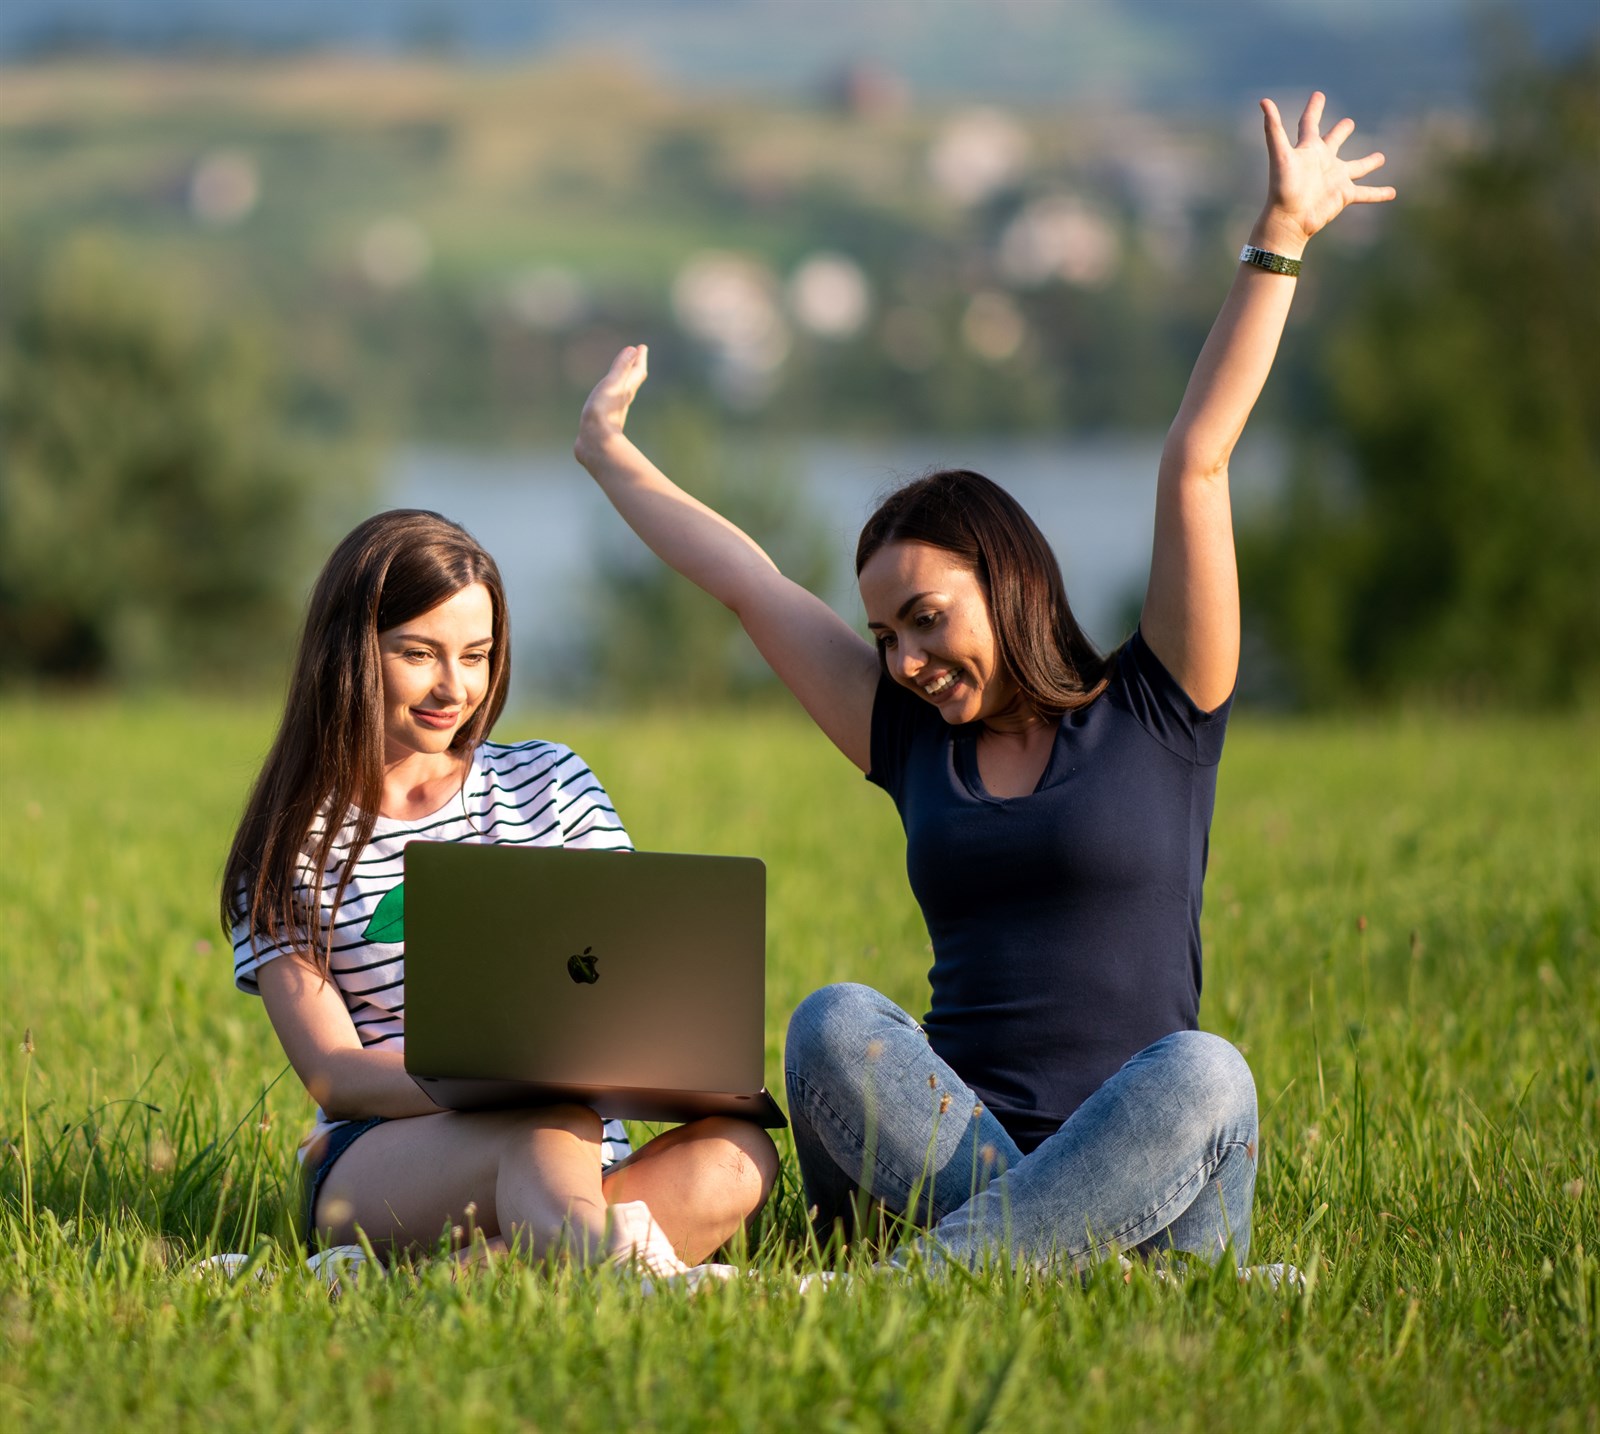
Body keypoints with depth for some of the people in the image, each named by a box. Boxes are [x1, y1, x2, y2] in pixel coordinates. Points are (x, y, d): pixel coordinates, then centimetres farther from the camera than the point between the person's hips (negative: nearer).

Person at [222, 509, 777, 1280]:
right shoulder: (294, 841, 6)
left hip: (584, 1163, 3)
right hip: (376, 1175, -3)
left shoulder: (551, 784, 16)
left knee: (735, 1154, -30)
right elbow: (335, 1075, -5)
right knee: (544, 1123, -37)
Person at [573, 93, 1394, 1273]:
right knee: (837, 1026, -26)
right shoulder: (916, 743, 19)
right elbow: (747, 581, 27)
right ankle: (1060, 1239, -39)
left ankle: (931, 1272, -46)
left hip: (1149, 1170, -2)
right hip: (961, 1146, 2)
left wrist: (1277, 243, 4)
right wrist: (612, 459, 35)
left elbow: (1195, 466, 6)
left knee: (1202, 1075, -36)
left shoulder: (1157, 718, 10)